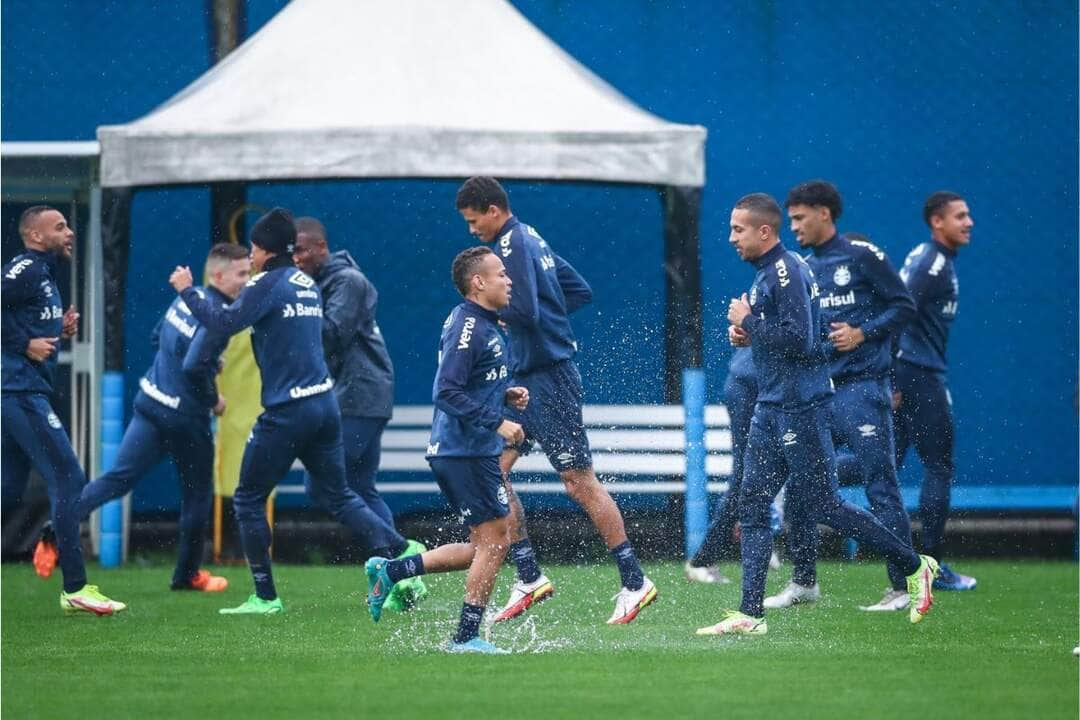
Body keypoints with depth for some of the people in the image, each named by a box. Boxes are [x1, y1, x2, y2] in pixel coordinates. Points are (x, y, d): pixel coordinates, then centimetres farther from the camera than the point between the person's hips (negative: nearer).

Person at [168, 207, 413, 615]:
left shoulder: (268, 284, -9)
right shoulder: (308, 286, 15)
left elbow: (225, 323, -18)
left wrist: (186, 291, -7)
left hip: (287, 410, -8)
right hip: (325, 403, 8)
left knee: (248, 500, 5)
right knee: (337, 496, 14)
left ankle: (265, 597, 5)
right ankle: (402, 559, -1)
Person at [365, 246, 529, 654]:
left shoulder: (482, 325, 15)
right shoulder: (467, 328, -16)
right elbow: (448, 394, -23)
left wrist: (505, 395, 12)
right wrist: (497, 423, -23)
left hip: (464, 452, 10)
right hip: (466, 452, -10)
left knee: (488, 546, 13)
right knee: (494, 541, -5)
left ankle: (390, 572, 15)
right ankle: (465, 639, 0)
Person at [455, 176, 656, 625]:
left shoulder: (512, 246, -15)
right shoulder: (531, 241, 15)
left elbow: (523, 310, -26)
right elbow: (580, 291, 21)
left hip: (548, 378, -10)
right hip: (528, 378, 10)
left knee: (579, 482, -5)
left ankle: (634, 582, 1)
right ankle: (529, 578, 7)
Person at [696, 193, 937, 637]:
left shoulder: (787, 272, -15)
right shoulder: (766, 273, 16)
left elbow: (799, 339, -24)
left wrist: (749, 321, -14)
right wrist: (745, 333, 8)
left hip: (800, 408, -10)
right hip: (771, 409, 10)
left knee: (825, 507, -5)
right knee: (752, 505, 4)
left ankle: (914, 567, 7)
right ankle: (751, 615, 4)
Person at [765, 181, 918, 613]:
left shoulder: (861, 255, -3)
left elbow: (904, 306, -3)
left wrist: (863, 333, -14)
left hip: (861, 388, -7)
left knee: (880, 487, -8)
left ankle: (903, 588, -6)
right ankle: (804, 582, 17)